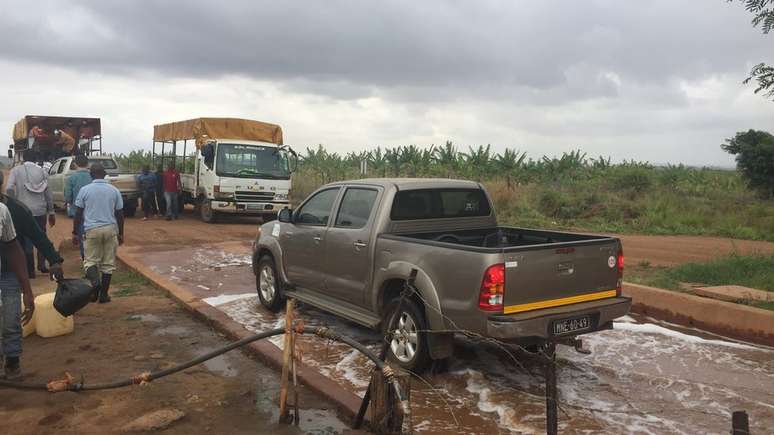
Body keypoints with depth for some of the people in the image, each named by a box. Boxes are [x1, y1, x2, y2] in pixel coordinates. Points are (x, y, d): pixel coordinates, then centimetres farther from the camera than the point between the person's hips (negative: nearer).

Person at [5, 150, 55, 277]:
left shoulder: (16, 171, -1)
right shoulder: (42, 171, 4)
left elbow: (9, 188, -14)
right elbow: (48, 194, 4)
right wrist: (51, 212, 11)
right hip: (40, 211, 1)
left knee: (27, 241, 5)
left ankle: (30, 270, 8)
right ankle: (42, 264, 12)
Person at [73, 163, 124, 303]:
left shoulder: (85, 190, 1)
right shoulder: (114, 190, 6)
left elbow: (78, 214, 2)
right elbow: (120, 214, 8)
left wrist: (75, 233, 10)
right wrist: (120, 234, 16)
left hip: (91, 230, -1)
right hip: (110, 229, 1)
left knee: (90, 260, 10)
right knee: (108, 263, 8)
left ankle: (95, 281, -19)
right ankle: (103, 294, 11)